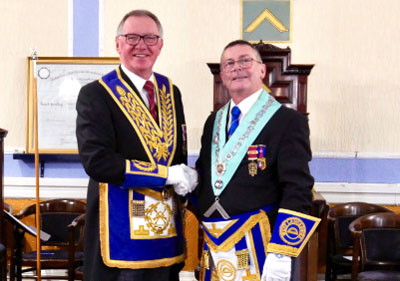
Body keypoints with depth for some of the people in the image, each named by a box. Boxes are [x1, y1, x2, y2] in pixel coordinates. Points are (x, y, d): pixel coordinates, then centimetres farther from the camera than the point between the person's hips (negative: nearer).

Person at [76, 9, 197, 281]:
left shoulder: (170, 91, 12)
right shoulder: (95, 95, -7)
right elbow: (97, 161, -18)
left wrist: (183, 183, -3)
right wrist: (168, 175, -16)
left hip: (168, 229, 5)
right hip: (123, 232, -5)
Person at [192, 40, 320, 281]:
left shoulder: (288, 121, -6)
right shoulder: (214, 122, 14)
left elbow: (298, 190, -13)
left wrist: (281, 255, -20)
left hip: (259, 247, -5)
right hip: (213, 246, 5)